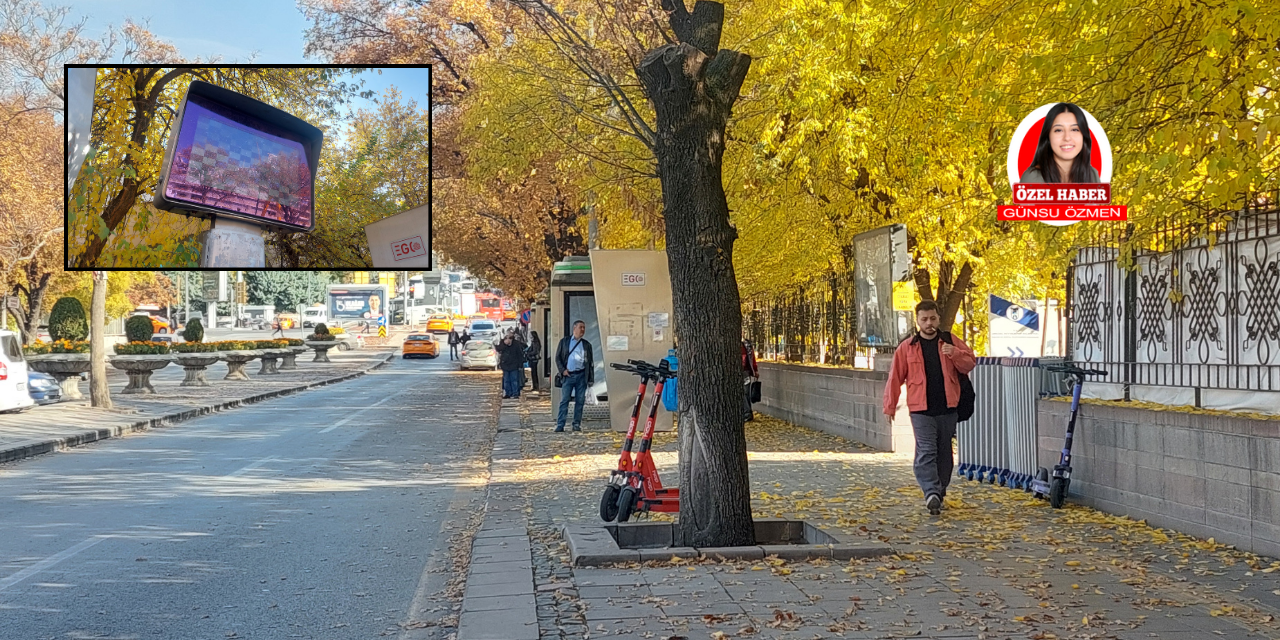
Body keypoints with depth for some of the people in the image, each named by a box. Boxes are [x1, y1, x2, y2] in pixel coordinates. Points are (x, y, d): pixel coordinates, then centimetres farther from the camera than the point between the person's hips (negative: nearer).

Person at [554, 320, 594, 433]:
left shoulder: (586, 345, 12)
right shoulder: (564, 341, 8)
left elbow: (590, 362, 12)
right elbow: (558, 357, 8)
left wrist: (591, 379, 5)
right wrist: (562, 370, -7)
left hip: (581, 376, 2)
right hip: (568, 375, -2)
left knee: (580, 401, 3)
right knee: (564, 401, -5)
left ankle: (577, 424, 11)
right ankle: (560, 425, -6)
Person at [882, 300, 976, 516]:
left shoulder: (951, 342, 8)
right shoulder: (907, 347, 3)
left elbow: (970, 364, 8)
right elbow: (895, 378, 5)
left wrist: (955, 353, -11)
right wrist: (890, 406, 2)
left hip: (947, 409, 2)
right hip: (921, 411, -2)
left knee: (944, 453, 11)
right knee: (926, 452, -14)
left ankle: (940, 492, 24)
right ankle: (931, 493, -22)